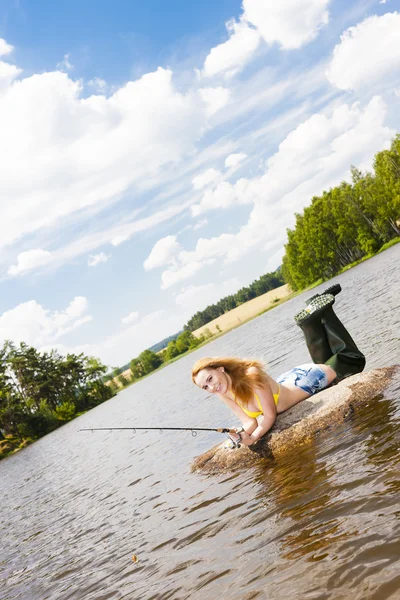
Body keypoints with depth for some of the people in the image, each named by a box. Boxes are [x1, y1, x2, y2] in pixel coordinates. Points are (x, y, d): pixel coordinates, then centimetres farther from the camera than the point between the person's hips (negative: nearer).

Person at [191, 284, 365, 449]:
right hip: (288, 383, 5)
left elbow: (270, 415, -33)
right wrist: (242, 434, -38)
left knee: (354, 360, 18)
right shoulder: (224, 395, -20)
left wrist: (253, 438, -43)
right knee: (323, 359, 35)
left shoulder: (251, 376, -40)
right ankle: (310, 320, 37)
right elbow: (251, 421, -17)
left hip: (306, 379, -5)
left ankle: (322, 312, 24)